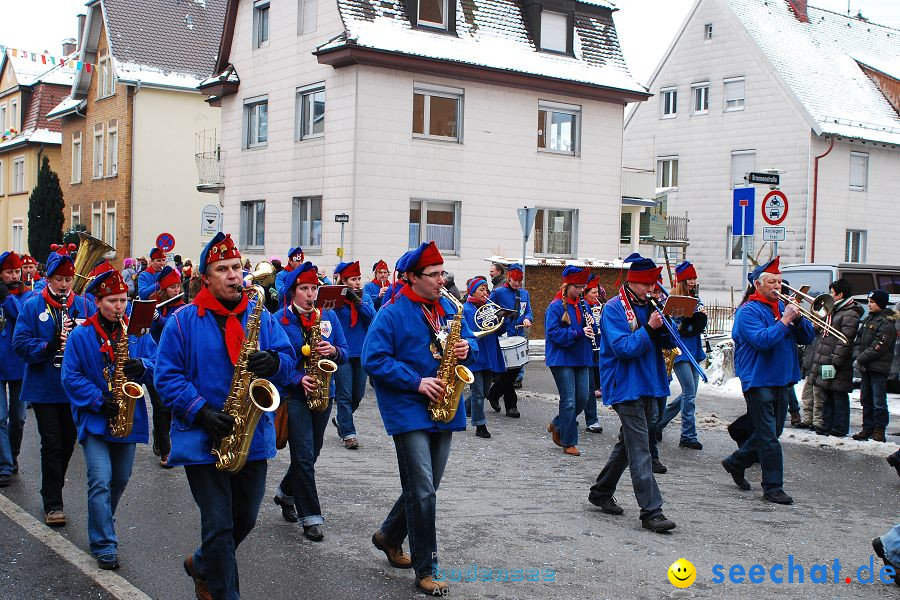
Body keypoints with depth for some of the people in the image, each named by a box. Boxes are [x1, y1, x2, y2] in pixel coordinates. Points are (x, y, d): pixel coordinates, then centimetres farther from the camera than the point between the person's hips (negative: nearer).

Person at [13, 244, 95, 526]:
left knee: (68, 442, 12)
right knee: (51, 443, -2)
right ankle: (52, 503, 7)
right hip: (44, 388, -3)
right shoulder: (32, 306, -2)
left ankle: (53, 490, 31)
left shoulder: (83, 305, 4)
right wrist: (49, 346, -24)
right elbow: (20, 342, -8)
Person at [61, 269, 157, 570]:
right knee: (101, 482, -12)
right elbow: (71, 376, -8)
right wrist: (99, 402, -19)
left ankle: (102, 524, 40)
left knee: (120, 479, 15)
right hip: (95, 419, -4)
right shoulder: (80, 335, -5)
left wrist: (143, 365, -19)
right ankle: (104, 546, -4)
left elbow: (158, 362, 4)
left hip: (129, 418, 4)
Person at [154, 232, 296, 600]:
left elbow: (289, 361, 3)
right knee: (219, 525, -3)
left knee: (244, 519, 17)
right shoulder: (183, 321, -5)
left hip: (253, 439, 4)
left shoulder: (261, 317, 6)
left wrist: (274, 362, -21)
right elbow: (166, 376, -8)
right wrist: (201, 411, -20)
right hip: (203, 441, -4)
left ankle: (203, 565, 43)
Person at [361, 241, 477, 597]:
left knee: (423, 489, 15)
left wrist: (467, 348, -6)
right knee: (423, 493, -10)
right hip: (408, 411, -7)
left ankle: (389, 537, 38)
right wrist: (417, 382, -21)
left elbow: (468, 341, 20)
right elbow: (374, 360, -14)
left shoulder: (448, 308, 11)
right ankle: (425, 570, 1)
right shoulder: (392, 313, -10)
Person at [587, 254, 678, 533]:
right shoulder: (614, 309, -11)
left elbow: (668, 343, 8)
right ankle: (651, 512, -11)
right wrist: (649, 328, -23)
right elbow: (623, 348, -20)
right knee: (640, 450, -11)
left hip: (648, 385, 8)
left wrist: (665, 325, -11)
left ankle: (601, 492, 32)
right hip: (626, 387, -8)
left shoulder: (649, 306, 10)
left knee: (628, 444, 17)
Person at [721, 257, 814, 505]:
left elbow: (807, 338, 8)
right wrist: (785, 320, -21)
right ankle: (773, 487, 2)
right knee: (768, 436, -5)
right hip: (758, 380, -8)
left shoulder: (782, 306, 12)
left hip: (781, 380, 8)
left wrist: (798, 319, -9)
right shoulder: (748, 311, -9)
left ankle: (736, 462, 32)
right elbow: (762, 340, -24)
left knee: (772, 431, 16)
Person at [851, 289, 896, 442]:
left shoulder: (886, 322, -10)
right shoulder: (869, 319, 16)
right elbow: (859, 339, 15)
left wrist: (861, 359, -12)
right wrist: (857, 356, 0)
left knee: (878, 401, -4)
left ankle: (879, 431, 0)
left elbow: (878, 347, -17)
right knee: (866, 400, 12)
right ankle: (867, 428, 18)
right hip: (865, 367, 8)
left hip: (878, 367, -8)